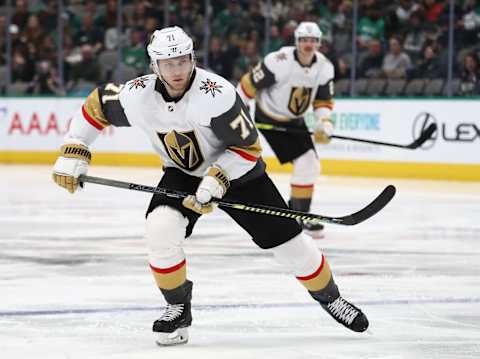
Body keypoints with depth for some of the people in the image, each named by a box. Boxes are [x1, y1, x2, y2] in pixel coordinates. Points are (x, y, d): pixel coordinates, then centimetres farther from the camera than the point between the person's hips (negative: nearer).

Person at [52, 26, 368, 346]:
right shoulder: (137, 97, -21)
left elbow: (248, 148, -24)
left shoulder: (217, 94, -32)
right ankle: (178, 308, -4)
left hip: (237, 171, -2)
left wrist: (217, 180, -33)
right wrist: (73, 154, -6)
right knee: (161, 227, -25)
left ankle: (329, 296, 24)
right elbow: (96, 106, -2)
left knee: (287, 239, -2)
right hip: (182, 173, 2)